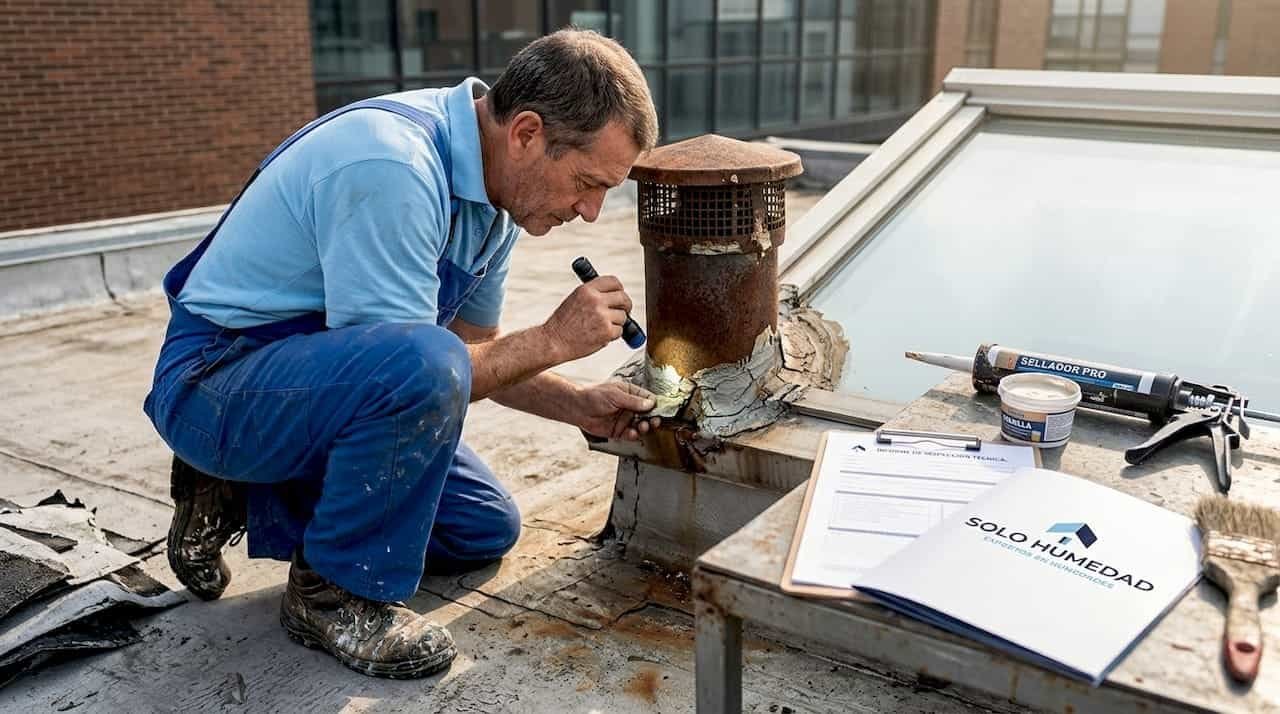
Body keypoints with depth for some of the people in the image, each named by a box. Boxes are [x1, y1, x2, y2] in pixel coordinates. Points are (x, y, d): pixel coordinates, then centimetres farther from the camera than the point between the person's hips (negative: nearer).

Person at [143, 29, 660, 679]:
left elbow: (472, 348, 11)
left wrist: (580, 407, 0)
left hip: (318, 376, 9)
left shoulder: (493, 188, 0)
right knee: (424, 365, -36)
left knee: (485, 530, 10)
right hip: (215, 379, -9)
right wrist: (552, 340, -20)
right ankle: (333, 594, -12)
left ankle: (239, 498, 15)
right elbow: (413, 366, -27)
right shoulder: (392, 167, -30)